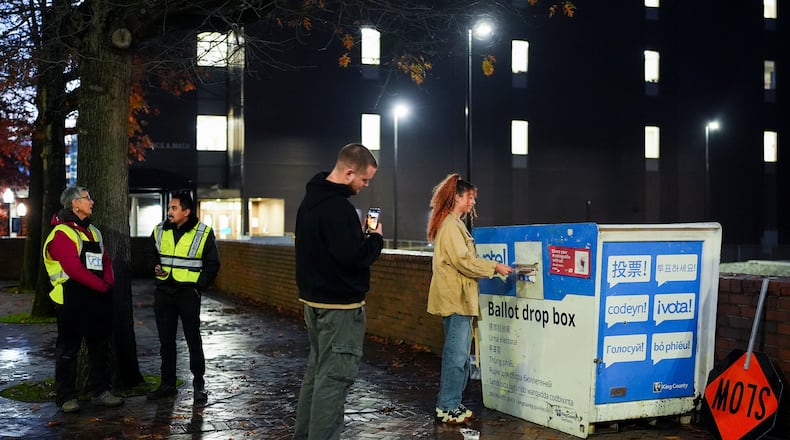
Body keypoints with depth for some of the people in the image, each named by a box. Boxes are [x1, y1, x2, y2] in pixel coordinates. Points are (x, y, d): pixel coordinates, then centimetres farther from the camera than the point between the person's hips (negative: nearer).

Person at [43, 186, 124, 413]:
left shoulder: (93, 231, 16)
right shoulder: (61, 233, -11)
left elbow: (106, 260, 15)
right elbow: (74, 269, -20)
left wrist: (109, 282, -4)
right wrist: (102, 286, -17)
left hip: (98, 298, 8)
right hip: (73, 299, -8)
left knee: (100, 345, 12)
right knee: (68, 349, 1)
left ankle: (101, 392, 22)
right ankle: (66, 397, 9)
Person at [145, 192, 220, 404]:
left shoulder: (204, 233, -4)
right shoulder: (160, 230, 8)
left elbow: (212, 264, 1)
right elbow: (151, 254, 21)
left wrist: (200, 286, -9)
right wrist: (155, 267, 0)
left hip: (188, 292, -4)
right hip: (163, 291, 4)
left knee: (193, 339, -2)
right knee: (166, 339, 9)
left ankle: (199, 384, 7)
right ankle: (168, 384, 19)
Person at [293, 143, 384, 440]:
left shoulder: (311, 200, 11)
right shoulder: (338, 207, -21)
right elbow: (354, 257, -26)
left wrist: (361, 236, 5)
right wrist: (375, 238, -8)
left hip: (314, 300, 10)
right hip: (340, 306, -10)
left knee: (317, 371, 18)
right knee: (335, 377, -5)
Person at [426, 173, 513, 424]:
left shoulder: (455, 224, 19)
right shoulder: (450, 225, -13)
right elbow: (464, 261, -18)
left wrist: (491, 267, 15)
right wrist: (495, 267, -11)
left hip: (460, 298, 11)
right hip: (455, 299, -11)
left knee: (459, 353, 13)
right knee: (456, 354, -7)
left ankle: (452, 404, 19)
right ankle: (447, 407, -1)